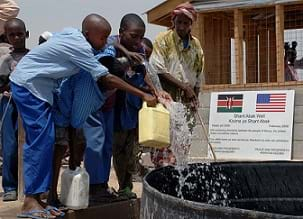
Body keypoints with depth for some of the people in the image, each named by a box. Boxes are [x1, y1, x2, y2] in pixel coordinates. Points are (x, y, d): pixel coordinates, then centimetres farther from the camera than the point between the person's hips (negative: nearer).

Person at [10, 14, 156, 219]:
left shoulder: (73, 34, 3)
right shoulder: (78, 46, -21)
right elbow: (107, 78, -20)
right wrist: (143, 95, -18)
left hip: (37, 86, 9)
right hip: (28, 84, -9)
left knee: (39, 140, 6)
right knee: (41, 139, -13)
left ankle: (34, 198, 9)